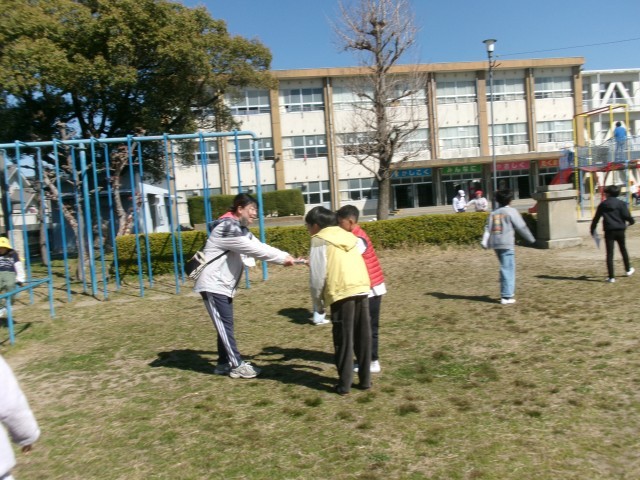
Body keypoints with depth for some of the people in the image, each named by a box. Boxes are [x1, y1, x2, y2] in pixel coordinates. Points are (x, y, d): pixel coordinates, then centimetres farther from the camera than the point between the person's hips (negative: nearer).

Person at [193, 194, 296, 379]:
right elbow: (254, 249, -23)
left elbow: (259, 246, 5)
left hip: (224, 285, 10)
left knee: (225, 325, 12)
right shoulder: (228, 227, -19)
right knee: (225, 325, -3)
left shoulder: (241, 229, 13)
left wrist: (285, 256, -7)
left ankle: (224, 363, 21)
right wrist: (282, 258, -18)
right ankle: (237, 365, 3)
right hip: (213, 284, -10)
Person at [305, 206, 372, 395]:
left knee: (343, 339, 3)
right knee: (363, 337, 12)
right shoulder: (348, 236, 22)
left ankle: (344, 384, 8)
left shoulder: (319, 240, 1)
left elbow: (317, 275, -3)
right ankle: (365, 379, 20)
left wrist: (318, 300, 7)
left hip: (342, 292, -6)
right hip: (362, 288, 6)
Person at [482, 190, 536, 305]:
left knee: (505, 268, 19)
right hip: (507, 244, -6)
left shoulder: (493, 213, 13)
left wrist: (485, 242, 1)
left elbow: (488, 229, 5)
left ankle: (508, 292, 24)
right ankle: (506, 296, -8)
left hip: (496, 244, 6)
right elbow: (521, 227, -2)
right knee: (508, 269, -5)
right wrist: (531, 239, 7)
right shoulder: (511, 211, -2)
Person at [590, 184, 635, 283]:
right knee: (623, 249, 23)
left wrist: (592, 229, 14)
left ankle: (611, 277, -6)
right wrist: (631, 221, 12)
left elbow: (596, 218, 5)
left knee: (609, 253, -2)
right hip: (620, 230, 1)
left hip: (609, 231, -1)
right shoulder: (621, 203, -1)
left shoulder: (603, 204, 3)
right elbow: (626, 215, -9)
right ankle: (628, 269, 39)